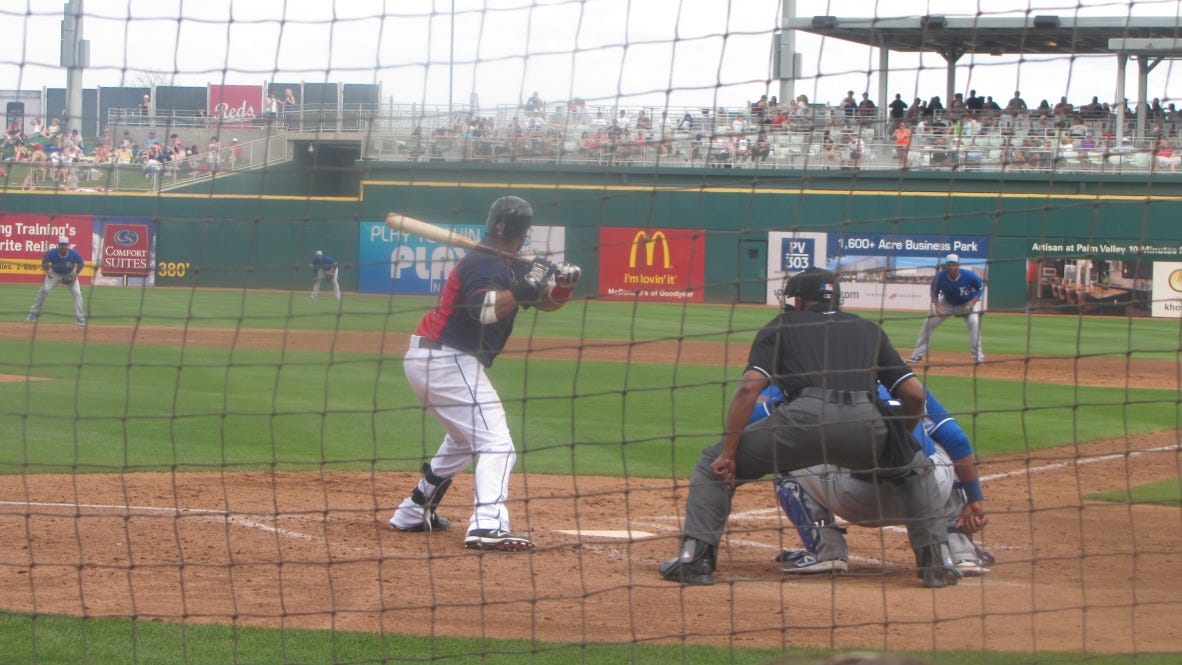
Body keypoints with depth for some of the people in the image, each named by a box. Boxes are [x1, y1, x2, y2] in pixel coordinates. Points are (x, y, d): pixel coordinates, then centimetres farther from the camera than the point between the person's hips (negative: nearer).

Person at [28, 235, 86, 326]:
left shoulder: (74, 254, -28)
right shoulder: (51, 253, -29)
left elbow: (81, 263, -9)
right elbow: (44, 261, -9)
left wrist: (76, 274, -21)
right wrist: (47, 270, -26)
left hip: (70, 274, 0)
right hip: (55, 273, 0)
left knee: (77, 293, -13)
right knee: (44, 290, -15)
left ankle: (79, 318, -2)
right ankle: (34, 312, -1)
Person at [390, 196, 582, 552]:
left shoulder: (511, 267, 15)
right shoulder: (483, 264, -15)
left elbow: (547, 301, 12)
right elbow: (483, 311, -31)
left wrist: (565, 282, -7)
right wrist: (523, 289, -32)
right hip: (447, 360, -11)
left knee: (464, 439, 29)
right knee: (497, 444, -17)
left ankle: (413, 513, 35)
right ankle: (488, 527, -32)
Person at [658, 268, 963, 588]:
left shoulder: (782, 326, 25)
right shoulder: (869, 330, 32)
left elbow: (750, 385, 7)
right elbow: (914, 392, 23)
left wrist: (728, 453, 6)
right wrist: (901, 437, 42)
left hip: (805, 417, -2)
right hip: (866, 422, 2)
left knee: (713, 462, 19)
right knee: (915, 466, 34)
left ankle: (695, 558, 6)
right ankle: (937, 561, 19)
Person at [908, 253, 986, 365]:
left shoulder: (968, 275, -29)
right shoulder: (940, 276, -25)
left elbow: (981, 287, -13)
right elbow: (934, 293, -8)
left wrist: (972, 303, -25)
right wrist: (938, 307, -25)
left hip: (967, 303, -2)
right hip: (947, 303, 2)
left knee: (974, 321, -28)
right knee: (928, 322, -8)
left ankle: (978, 355, -17)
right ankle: (918, 354, 4)